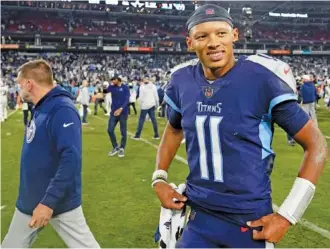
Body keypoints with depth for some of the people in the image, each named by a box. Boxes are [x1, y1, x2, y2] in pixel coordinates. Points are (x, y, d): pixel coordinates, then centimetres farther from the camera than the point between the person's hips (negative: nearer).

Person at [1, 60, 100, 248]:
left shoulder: (62, 110, -22)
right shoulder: (41, 109, 6)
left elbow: (71, 158, -30)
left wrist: (49, 202, -31)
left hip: (60, 202, -9)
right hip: (30, 201, 9)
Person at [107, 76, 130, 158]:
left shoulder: (125, 88, -5)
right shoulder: (111, 87, 7)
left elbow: (127, 100, -13)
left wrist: (120, 109, -23)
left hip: (123, 112, -4)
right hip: (113, 112, 4)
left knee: (123, 132, 3)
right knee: (110, 130, 2)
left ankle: (122, 149, 17)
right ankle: (115, 147, 18)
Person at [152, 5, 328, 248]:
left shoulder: (262, 80, -17)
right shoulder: (182, 82, -3)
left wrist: (287, 216, -12)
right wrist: (159, 179, 7)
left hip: (250, 221, -3)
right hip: (198, 217, 4)